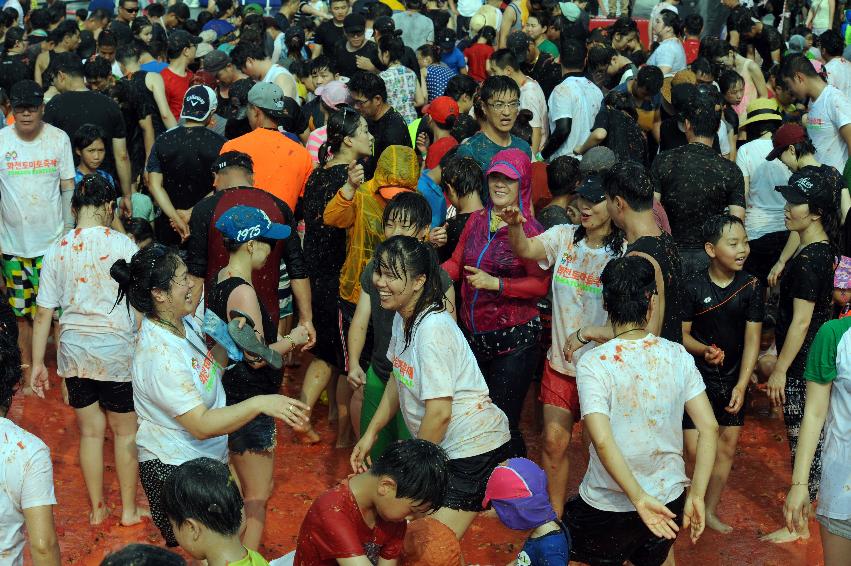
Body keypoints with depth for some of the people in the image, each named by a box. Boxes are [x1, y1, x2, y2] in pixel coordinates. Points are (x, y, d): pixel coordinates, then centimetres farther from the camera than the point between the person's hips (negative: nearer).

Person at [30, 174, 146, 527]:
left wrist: (37, 363, 9)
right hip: (116, 349, -3)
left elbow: (43, 314, 1)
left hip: (74, 350, 3)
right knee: (126, 431, 13)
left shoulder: (57, 250, -2)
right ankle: (129, 509, 22)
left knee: (90, 431, 16)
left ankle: (97, 508, 26)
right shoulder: (122, 245, -11)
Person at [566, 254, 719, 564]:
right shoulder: (678, 356, -5)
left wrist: (640, 499, -24)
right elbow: (709, 428, -7)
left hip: (609, 507, -4)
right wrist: (696, 496, -4)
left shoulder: (592, 364, -17)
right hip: (669, 499, 4)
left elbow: (602, 441, -27)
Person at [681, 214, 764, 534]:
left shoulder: (751, 287, -7)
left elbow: (752, 339, -7)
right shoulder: (693, 287, -12)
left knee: (727, 448, 10)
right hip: (697, 377, -3)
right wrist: (705, 350, -25)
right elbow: (682, 333, -4)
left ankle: (710, 511, 27)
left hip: (733, 379, 3)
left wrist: (742, 385, -13)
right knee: (696, 451, -7)